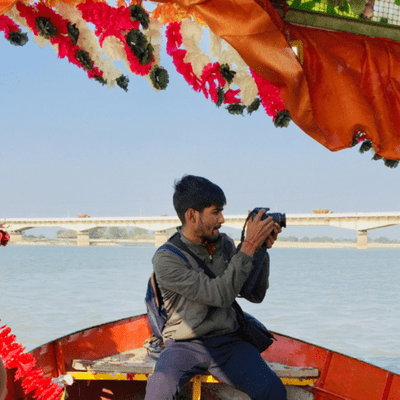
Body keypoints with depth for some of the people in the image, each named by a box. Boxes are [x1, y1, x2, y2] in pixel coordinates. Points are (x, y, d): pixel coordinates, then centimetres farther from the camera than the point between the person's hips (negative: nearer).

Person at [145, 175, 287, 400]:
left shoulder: (224, 244, 7)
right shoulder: (166, 259, -12)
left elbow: (255, 294, 10)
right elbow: (220, 295, -21)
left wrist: (261, 249, -2)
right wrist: (249, 246, -18)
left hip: (228, 342, 4)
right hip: (185, 345, -4)